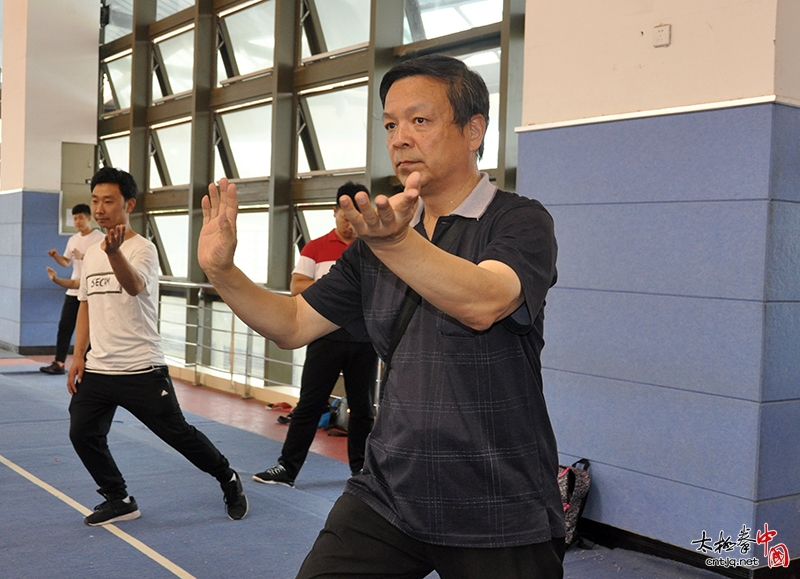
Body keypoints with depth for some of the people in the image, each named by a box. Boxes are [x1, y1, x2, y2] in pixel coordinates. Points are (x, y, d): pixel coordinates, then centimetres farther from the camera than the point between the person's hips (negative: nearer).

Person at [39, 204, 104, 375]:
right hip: (73, 291, 7)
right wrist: (56, 256, 0)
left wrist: (83, 256, -28)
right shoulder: (73, 239, 13)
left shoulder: (99, 238, -8)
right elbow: (66, 262, 19)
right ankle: (59, 363, 6)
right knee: (64, 326, 3)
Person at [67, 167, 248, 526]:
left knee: (178, 434, 0)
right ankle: (119, 501, 17)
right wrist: (78, 356, 10)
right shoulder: (90, 254, 11)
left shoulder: (142, 249, -11)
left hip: (142, 371, -6)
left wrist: (115, 252, -53)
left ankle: (227, 479, 24)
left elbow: (135, 286, -33)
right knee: (82, 434, -1)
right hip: (97, 370, 7)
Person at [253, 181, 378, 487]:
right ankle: (287, 467, 6)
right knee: (309, 404, 0)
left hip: (365, 338, 2)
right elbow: (296, 286, -4)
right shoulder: (317, 248, 4)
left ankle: (361, 468, 23)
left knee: (363, 406, 10)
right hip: (328, 334, -2)